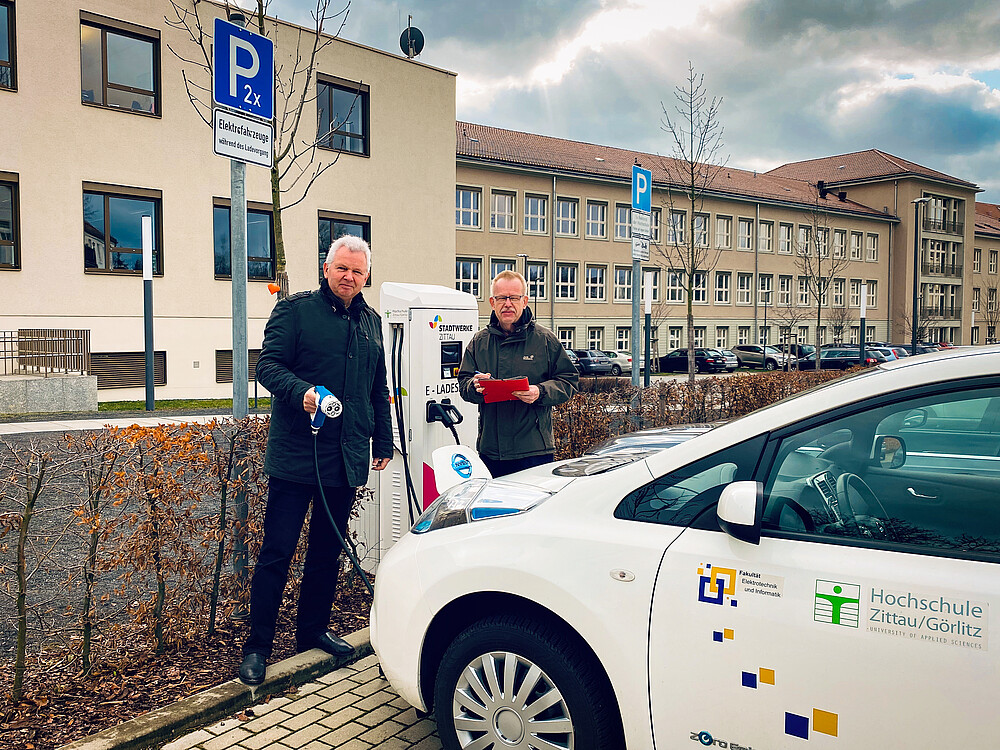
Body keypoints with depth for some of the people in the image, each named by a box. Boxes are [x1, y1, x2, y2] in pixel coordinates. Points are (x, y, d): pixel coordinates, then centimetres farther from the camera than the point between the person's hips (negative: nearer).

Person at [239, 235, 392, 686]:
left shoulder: (371, 322, 15)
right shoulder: (295, 310, -2)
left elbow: (379, 390, 21)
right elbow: (268, 365, -9)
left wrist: (382, 441, 19)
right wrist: (301, 392, -28)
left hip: (347, 458, 6)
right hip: (295, 455, -5)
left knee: (328, 550, 14)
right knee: (277, 551, -1)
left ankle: (313, 630, 30)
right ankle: (257, 646, 11)